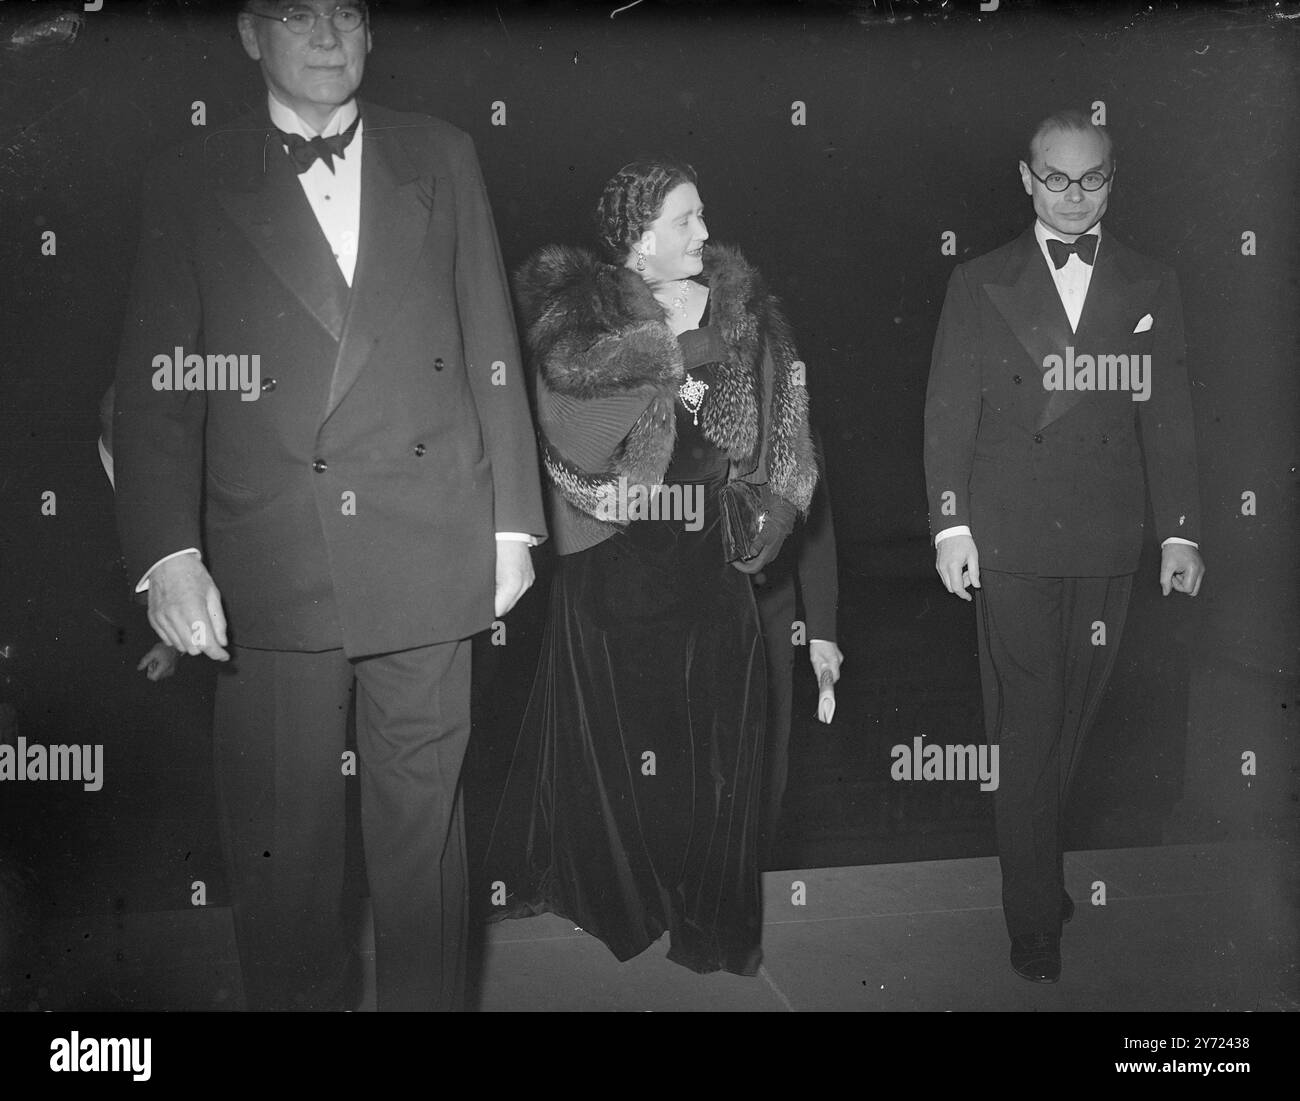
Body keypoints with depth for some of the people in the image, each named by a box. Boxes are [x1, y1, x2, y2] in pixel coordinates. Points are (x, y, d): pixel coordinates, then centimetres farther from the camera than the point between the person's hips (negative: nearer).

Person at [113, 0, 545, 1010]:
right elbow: (158, 386, 1)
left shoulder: (440, 157, 10)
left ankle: (429, 999, 29)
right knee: (282, 845, 8)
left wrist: (513, 519, 5)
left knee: (425, 822, 10)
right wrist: (169, 554, -10)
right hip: (268, 574, 0)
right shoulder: (192, 184, 6)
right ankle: (298, 995, 30)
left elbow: (492, 351, 8)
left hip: (427, 557, 1)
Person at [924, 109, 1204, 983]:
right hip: (1011, 542, -2)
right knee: (1029, 728, 0)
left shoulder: (1153, 288, 10)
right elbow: (949, 415, 2)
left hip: (1107, 547, 2)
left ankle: (1037, 869, 29)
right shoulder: (981, 285, 5)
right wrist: (950, 525, -5)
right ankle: (1037, 922, 12)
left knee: (1069, 723, 9)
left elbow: (1169, 419, 7)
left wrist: (1182, 531, 2)